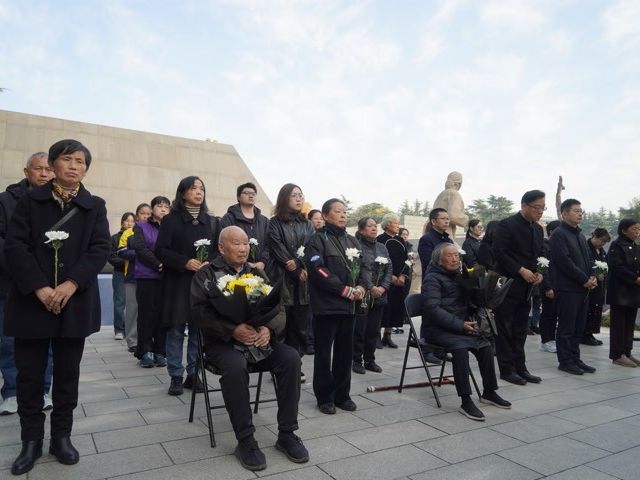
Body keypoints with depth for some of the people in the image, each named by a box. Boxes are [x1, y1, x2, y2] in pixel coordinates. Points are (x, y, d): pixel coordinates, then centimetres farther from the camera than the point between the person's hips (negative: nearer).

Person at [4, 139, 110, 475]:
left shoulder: (95, 206, 7)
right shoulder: (30, 200, 6)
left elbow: (100, 249, -3)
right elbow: (14, 245, -4)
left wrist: (71, 284, -16)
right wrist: (39, 288, -15)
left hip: (75, 303, 0)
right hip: (32, 301, 0)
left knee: (68, 374, 8)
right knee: (29, 374, 6)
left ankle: (62, 436, 23)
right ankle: (31, 441, 22)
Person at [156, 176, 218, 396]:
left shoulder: (212, 221, 10)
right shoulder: (171, 220, 1)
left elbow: (219, 250, 11)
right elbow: (161, 250, -4)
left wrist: (209, 264, -10)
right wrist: (185, 262, -17)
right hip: (177, 282, -2)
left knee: (199, 328, 3)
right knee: (176, 329, 1)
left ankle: (193, 374, 15)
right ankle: (176, 376, 12)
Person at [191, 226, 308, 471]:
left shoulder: (257, 273, 13)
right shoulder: (206, 274, 3)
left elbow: (277, 309, 8)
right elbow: (199, 312, -10)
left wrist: (269, 328, -16)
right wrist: (233, 330, -23)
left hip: (258, 338, 4)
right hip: (222, 341, -3)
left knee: (291, 357, -22)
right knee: (236, 365, -36)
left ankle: (287, 434, -9)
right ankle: (245, 440, -19)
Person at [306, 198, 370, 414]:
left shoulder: (353, 241, 16)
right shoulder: (318, 240, -5)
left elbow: (364, 267, 14)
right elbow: (318, 270, -16)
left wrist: (362, 287, -7)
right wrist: (345, 290, -16)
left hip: (349, 306, 6)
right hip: (326, 305, -6)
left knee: (345, 351, 12)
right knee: (324, 353, 3)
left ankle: (342, 394, 24)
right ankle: (325, 397, 15)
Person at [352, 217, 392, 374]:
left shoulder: (382, 247, 13)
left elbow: (389, 269, 9)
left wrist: (383, 287, -6)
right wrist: (370, 287, -17)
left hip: (379, 296, 6)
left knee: (374, 330, 11)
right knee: (360, 329, 0)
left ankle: (370, 360, 22)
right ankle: (357, 360, 12)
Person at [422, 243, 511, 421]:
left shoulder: (459, 276, 17)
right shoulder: (432, 278, -8)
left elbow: (468, 301, 27)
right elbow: (433, 309, -20)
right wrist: (460, 325, -25)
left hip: (460, 325, 7)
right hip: (438, 328, -7)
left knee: (486, 346, -15)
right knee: (460, 347, -32)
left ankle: (489, 392, 3)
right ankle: (466, 402, -28)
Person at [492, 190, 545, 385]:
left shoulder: (538, 229, 13)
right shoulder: (507, 225, -10)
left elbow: (538, 255, 20)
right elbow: (499, 252, -16)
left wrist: (539, 273, 1)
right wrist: (521, 270, -19)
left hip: (526, 287, 7)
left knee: (520, 329, 12)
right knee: (505, 329, 1)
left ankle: (520, 367, 19)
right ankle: (506, 369, 8)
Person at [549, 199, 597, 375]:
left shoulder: (580, 235, 17)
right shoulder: (559, 234, -10)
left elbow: (588, 258, 19)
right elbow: (564, 261, -17)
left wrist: (592, 277, 2)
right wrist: (585, 279, -14)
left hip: (583, 288, 8)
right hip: (567, 288, -8)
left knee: (579, 327, 12)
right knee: (566, 327, -1)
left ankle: (575, 358, 21)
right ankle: (565, 361, 8)